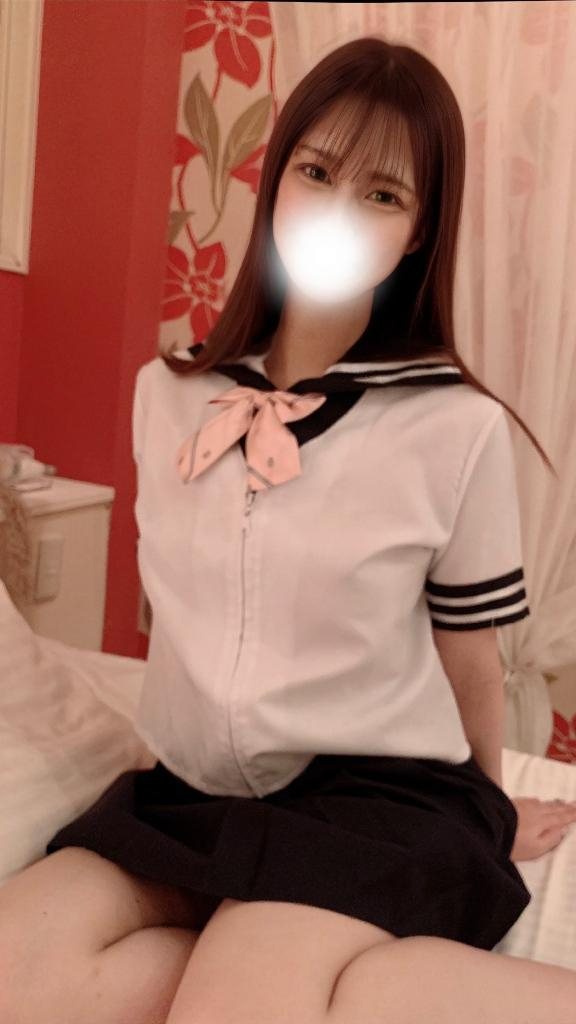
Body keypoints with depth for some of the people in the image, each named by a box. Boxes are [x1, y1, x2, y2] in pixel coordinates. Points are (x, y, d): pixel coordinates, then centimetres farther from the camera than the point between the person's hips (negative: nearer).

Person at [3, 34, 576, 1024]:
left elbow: (469, 660, 1)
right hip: (191, 791, 4)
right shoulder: (167, 393, 4)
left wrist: (482, 827, 15)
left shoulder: (458, 426, -10)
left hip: (373, 791, -4)